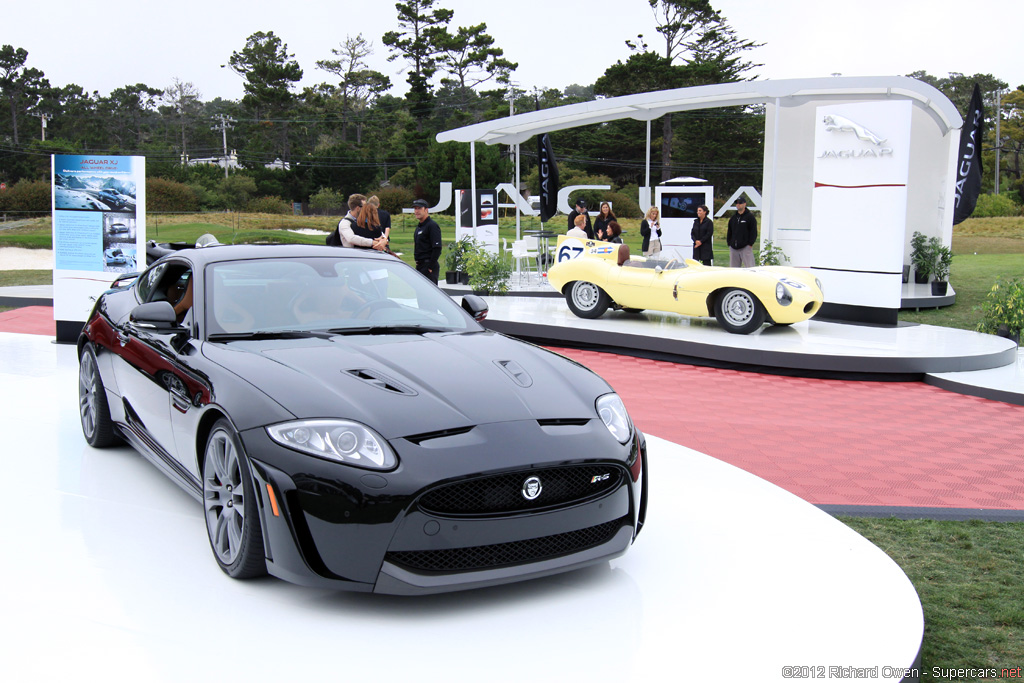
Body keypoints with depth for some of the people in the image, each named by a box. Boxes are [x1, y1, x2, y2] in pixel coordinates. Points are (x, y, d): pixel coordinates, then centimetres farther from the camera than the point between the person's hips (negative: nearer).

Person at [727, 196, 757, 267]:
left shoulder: (750, 217, 0)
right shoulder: (733, 218, 17)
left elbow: (753, 232, -4)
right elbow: (729, 232, 21)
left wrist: (750, 244, -11)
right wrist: (729, 243, 11)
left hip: (746, 247, -6)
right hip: (734, 248, 6)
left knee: (749, 267, -11)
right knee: (733, 268, 7)